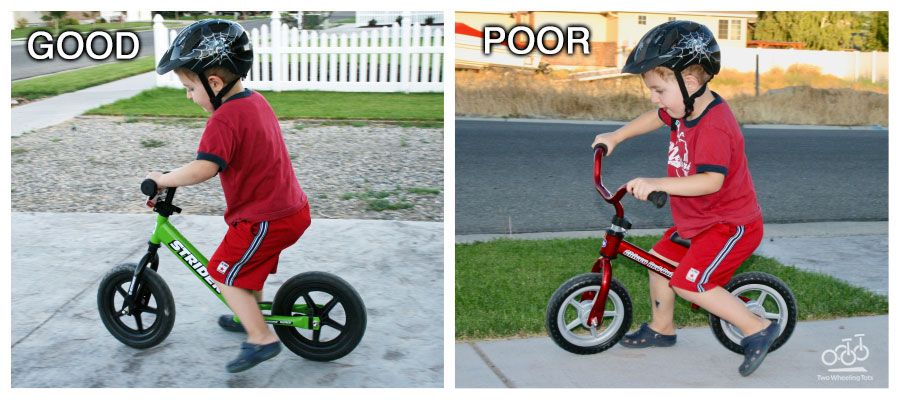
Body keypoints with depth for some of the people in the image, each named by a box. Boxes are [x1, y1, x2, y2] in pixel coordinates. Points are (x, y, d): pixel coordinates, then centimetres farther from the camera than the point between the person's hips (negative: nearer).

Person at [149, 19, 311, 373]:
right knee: (250, 264, 29)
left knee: (226, 274, 5)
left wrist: (164, 180, -20)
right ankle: (252, 316, 45)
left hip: (265, 219, -9)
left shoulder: (225, 119, -22)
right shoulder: (256, 101, 8)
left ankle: (262, 338, 6)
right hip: (293, 209, 9)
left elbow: (204, 168, -35)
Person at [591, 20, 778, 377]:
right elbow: (655, 118, 24)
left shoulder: (714, 125, -29)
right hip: (696, 220, 10)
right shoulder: (684, 108, 1)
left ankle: (758, 329, -4)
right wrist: (615, 136, 23)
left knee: (689, 283, -17)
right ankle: (660, 328, 34)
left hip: (732, 224, -10)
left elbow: (712, 180, -37)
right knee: (660, 259, 15)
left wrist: (657, 184, -41)